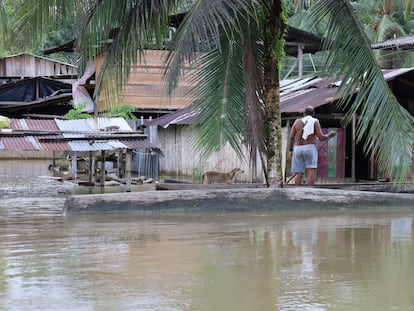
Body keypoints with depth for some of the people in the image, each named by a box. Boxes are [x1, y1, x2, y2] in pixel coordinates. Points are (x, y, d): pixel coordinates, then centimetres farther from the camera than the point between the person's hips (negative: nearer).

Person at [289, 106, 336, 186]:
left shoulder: (297, 121, 9)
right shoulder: (315, 122, -1)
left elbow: (291, 137, 4)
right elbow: (321, 137, -8)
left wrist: (291, 150, 12)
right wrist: (330, 135, 11)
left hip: (298, 149, 4)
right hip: (309, 149, -4)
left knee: (298, 174, 2)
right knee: (311, 173, -10)